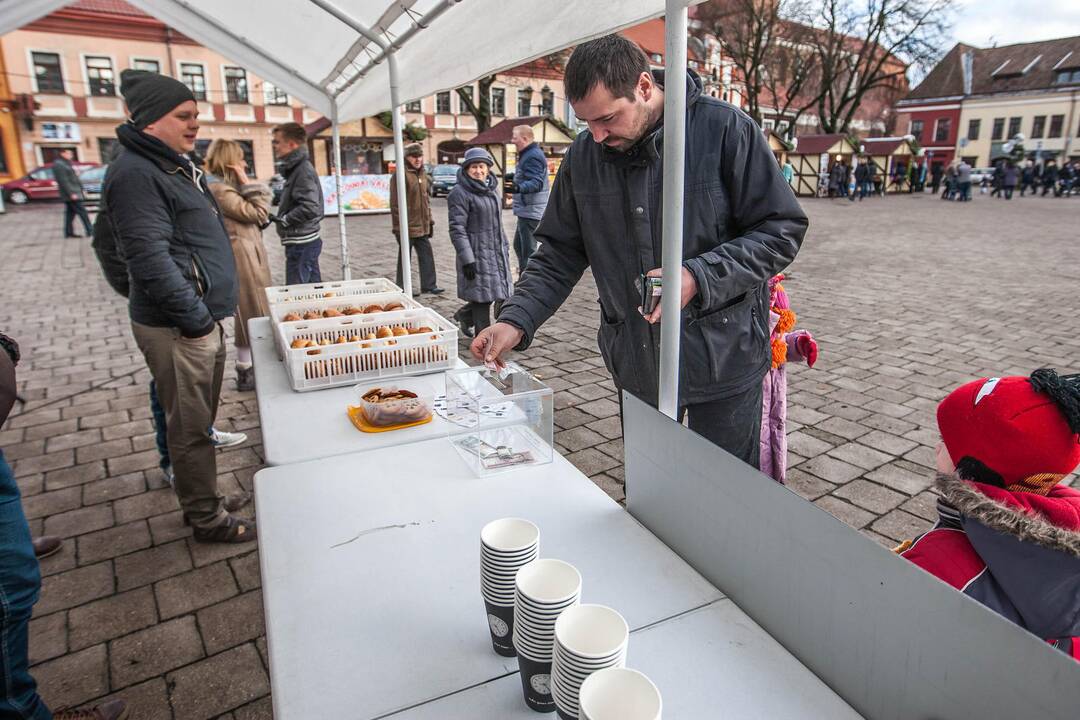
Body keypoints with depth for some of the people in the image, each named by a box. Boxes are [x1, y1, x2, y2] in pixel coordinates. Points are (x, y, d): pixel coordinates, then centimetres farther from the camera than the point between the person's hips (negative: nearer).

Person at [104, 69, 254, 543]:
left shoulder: (177, 167, 16)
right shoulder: (135, 174, -15)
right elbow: (150, 259, -23)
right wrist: (195, 318, -20)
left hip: (204, 318, 10)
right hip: (177, 327, -9)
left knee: (200, 422, 19)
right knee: (190, 428, 2)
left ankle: (205, 498, 34)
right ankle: (207, 519, 16)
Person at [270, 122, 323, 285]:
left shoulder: (303, 170, -14)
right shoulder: (296, 168, 15)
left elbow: (310, 208, -24)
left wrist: (283, 220, -15)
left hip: (301, 243, -10)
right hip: (306, 241, 10)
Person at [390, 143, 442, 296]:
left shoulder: (424, 176, 12)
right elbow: (395, 204, -14)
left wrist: (430, 221, 17)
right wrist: (398, 226, -16)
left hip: (422, 226, 7)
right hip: (407, 226, -7)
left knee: (427, 255, 9)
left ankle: (429, 285, 18)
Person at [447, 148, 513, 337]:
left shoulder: (493, 188, 13)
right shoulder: (459, 193, -12)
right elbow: (457, 229, -16)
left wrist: (504, 247, 18)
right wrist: (467, 259, -21)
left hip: (497, 251, 8)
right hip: (477, 253, -8)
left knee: (498, 290, 11)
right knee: (482, 294, -2)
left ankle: (465, 315, 34)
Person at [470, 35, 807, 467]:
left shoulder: (724, 129, -11)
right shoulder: (584, 155, 1)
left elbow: (781, 230, -10)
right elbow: (560, 253, 5)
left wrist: (698, 278, -24)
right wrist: (516, 321, -9)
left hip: (720, 358, -3)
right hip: (637, 364, 4)